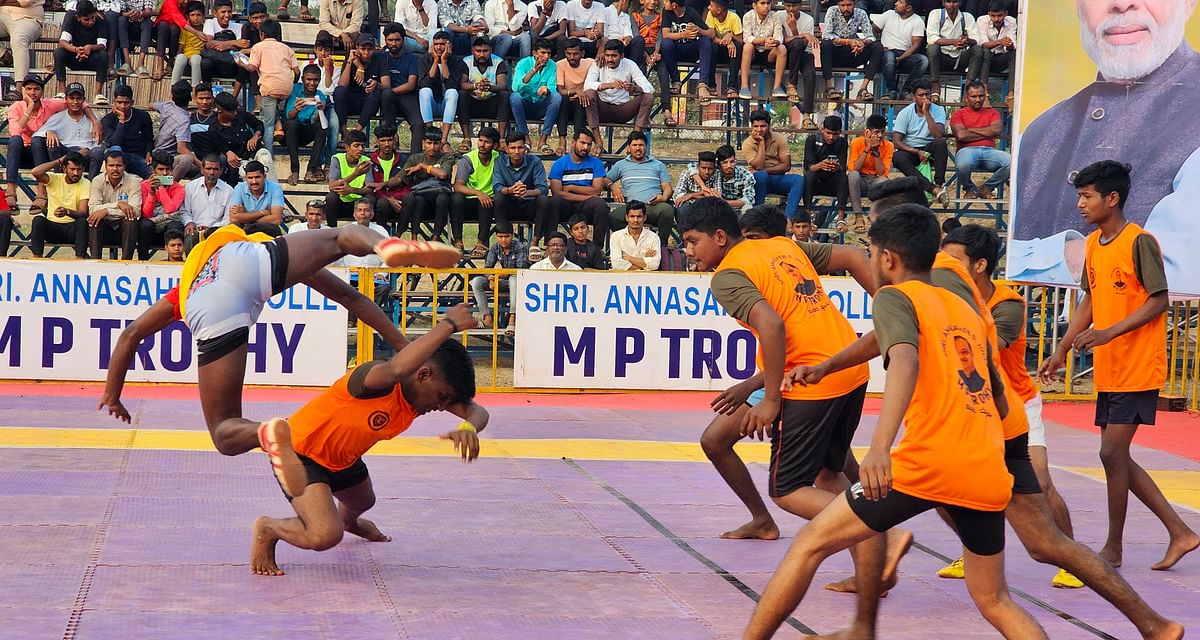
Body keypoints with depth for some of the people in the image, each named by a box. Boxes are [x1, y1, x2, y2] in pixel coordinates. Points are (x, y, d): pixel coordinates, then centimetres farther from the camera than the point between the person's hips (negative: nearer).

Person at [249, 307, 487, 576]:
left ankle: (348, 521, 75)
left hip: (342, 458, 9)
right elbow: (396, 369, -61)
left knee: (364, 502, 37)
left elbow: (477, 412, -16)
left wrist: (468, 428, -42)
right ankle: (268, 529, 4)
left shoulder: (425, 392, -12)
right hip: (299, 453, -9)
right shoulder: (378, 380, -37)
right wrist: (448, 325, -54)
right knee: (325, 536, -27)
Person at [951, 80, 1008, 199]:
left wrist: (971, 129, 0)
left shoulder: (992, 113, 22)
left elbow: (997, 130, 0)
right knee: (963, 164, -42)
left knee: (1012, 162, -29)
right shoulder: (959, 114, 13)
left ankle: (986, 188, -1)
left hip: (989, 151, 3)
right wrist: (987, 133, 2)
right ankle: (970, 188, -4)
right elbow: (961, 135, -5)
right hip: (968, 150, -3)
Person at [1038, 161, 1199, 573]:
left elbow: (1158, 301, -16)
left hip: (1138, 368, -9)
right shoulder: (1093, 244, 11)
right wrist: (1062, 350, 14)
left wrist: (1109, 332, -25)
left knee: (1113, 452, -7)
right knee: (1117, 456, 8)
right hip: (1108, 370, 9)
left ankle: (1113, 548, 6)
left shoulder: (1140, 242, -14)